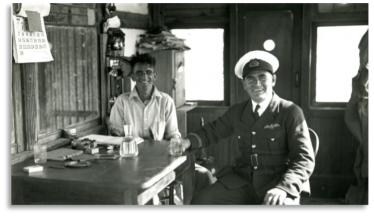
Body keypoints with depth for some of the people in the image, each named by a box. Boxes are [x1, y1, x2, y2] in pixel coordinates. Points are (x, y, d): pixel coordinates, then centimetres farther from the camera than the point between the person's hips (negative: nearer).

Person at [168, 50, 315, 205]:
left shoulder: (291, 112, -4)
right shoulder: (236, 111, 10)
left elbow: (304, 159, -9)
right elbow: (212, 130, 24)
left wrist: (283, 187, -26)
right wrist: (188, 141, 2)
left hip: (277, 182, -4)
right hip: (242, 180, 4)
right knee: (199, 201, -15)